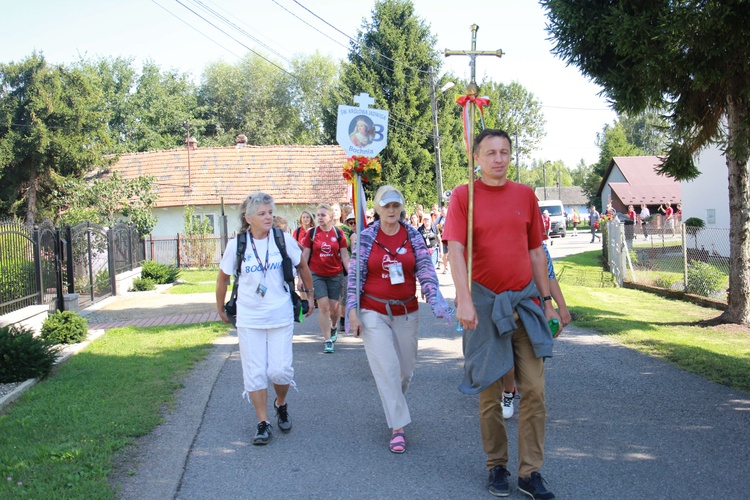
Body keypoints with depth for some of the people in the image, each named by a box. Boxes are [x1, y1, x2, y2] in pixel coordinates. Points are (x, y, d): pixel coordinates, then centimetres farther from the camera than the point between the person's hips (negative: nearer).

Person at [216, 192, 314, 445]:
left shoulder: (284, 239, -5)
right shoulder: (236, 245, -4)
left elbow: (302, 266, 11)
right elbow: (223, 277, 10)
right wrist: (220, 309, 17)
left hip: (280, 317, 0)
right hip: (248, 319, 1)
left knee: (280, 370, -4)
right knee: (255, 373, 2)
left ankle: (281, 405, 27)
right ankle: (263, 423, 16)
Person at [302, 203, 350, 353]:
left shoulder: (338, 233, -1)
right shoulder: (311, 233, -2)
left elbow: (345, 256, 3)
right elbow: (305, 256, 2)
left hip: (335, 275, 1)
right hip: (316, 274, -1)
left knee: (334, 307, 6)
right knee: (323, 305, -8)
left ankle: (334, 326, 39)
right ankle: (327, 340, -1)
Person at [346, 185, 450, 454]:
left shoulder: (413, 236, 2)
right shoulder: (365, 238, -2)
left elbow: (426, 271, -5)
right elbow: (354, 276, -1)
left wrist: (437, 302, -17)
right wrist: (352, 311, -6)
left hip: (407, 312, 2)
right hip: (374, 312, -2)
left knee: (406, 367, 11)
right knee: (386, 368, -7)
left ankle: (394, 404, 42)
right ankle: (397, 427, -1)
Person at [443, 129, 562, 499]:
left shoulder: (525, 195, 7)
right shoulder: (463, 196, -3)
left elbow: (536, 252, 12)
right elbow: (455, 250, -13)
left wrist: (546, 300, 11)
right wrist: (464, 299, -25)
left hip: (525, 301, 3)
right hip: (485, 304, -3)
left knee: (534, 389, 1)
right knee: (490, 393, 7)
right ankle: (496, 467, 23)